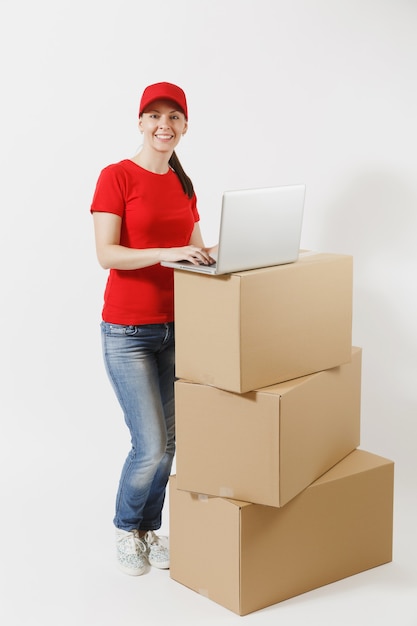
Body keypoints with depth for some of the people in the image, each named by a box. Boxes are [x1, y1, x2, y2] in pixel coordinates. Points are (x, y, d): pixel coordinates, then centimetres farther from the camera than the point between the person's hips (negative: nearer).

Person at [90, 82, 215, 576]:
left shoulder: (183, 184, 12)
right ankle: (126, 528, 21)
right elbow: (106, 254, -16)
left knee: (168, 442, 7)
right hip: (128, 331, -6)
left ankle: (149, 530, 28)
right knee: (151, 447, -6)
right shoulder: (117, 176, -7)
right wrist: (165, 253, -27)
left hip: (177, 327, 6)